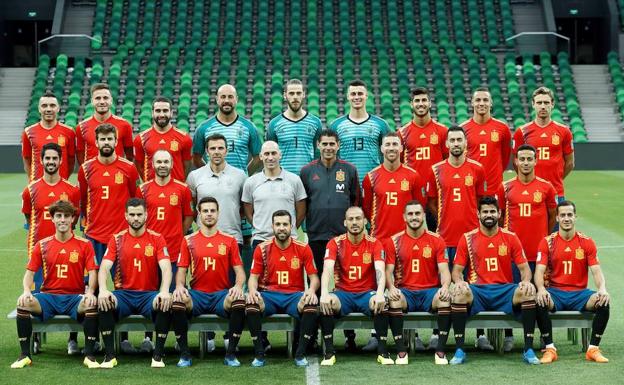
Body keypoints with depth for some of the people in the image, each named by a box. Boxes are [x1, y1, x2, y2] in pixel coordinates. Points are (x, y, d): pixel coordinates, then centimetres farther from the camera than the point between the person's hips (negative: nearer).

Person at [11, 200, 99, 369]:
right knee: (23, 304, -26)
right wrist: (27, 291, -12)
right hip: (48, 296, 2)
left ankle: (89, 355, -24)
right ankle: (25, 355, -14)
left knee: (91, 304, -34)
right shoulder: (42, 245, 7)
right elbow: (30, 272, 7)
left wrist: (90, 292, -22)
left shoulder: (84, 245, 2)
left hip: (75, 297, -2)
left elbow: (92, 272, -3)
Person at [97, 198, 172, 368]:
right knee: (104, 302, -31)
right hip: (123, 294, 1)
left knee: (165, 304, -33)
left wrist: (164, 291, -30)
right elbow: (104, 267, -5)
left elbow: (166, 268, -10)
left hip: (149, 294, -1)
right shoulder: (117, 239, 6)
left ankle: (158, 355, -18)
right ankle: (109, 355, -20)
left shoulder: (157, 239, 2)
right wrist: (103, 290, -26)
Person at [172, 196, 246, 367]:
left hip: (222, 294, 0)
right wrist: (179, 286, -15)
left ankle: (231, 354, -19)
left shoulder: (229, 241, 9)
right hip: (196, 294, 0)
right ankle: (184, 354, -17)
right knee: (177, 302, -32)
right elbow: (181, 270, 7)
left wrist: (238, 286, -15)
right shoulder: (189, 241, 10)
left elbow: (239, 270, 6)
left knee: (240, 302, -33)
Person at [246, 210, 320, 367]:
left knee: (312, 305, -32)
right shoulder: (262, 248, 3)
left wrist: (311, 290, -21)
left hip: (295, 295, 0)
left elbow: (314, 277, 3)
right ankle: (259, 354, -18)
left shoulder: (303, 249, 2)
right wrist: (252, 290, -19)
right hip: (269, 295, 0)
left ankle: (300, 354, -19)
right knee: (251, 304, -32)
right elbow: (253, 277, 4)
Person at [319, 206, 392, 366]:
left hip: (367, 293, 0)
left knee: (381, 304, -33)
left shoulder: (374, 244, -2)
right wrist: (324, 294, -36)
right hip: (343, 293, 0)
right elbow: (327, 269, -16)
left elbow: (380, 270, -16)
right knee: (326, 304, -32)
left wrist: (380, 293, -38)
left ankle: (382, 351, -19)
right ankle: (329, 352, -20)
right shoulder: (335, 243, -2)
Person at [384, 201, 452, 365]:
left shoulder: (436, 240, 4)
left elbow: (444, 269, -2)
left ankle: (440, 351, -22)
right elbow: (389, 270, 0)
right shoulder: (394, 241, 5)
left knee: (445, 299, -32)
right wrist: (391, 288, -21)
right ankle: (401, 351, -24)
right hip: (405, 291, 0)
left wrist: (445, 286, -24)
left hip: (430, 291, 0)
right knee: (393, 300, -34)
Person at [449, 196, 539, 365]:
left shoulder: (510, 238, 8)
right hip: (477, 291, -1)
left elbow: (524, 267, 8)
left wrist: (526, 281, -16)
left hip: (505, 291, 1)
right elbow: (457, 269, 5)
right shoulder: (467, 238, 6)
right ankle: (459, 350, -27)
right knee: (459, 292, -34)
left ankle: (528, 350, -22)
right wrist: (459, 281, -19)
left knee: (529, 292, -29)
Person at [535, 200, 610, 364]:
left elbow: (596, 271, -2)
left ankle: (593, 349, -16)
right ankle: (550, 349, -23)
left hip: (579, 293, 1)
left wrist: (602, 289, -24)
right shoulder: (547, 242, 0)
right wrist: (541, 289, -29)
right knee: (540, 302, -34)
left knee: (603, 302, -28)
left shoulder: (587, 242, 3)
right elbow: (539, 271, -7)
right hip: (555, 293, -1)